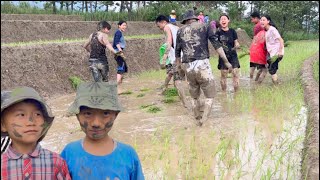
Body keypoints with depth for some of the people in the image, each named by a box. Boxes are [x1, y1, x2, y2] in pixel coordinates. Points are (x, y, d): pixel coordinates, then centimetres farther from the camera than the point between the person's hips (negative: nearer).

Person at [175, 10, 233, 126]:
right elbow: (217, 45, 1)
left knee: (194, 96, 18)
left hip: (188, 67, 3)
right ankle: (204, 120, -13)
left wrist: (178, 64, 40)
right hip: (202, 64, -3)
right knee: (209, 96, 3)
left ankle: (198, 120, 26)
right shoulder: (204, 27, 9)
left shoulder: (180, 31, 15)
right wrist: (226, 61, 2)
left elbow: (177, 51, 21)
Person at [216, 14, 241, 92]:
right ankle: (224, 91, 18)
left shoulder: (232, 31, 2)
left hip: (233, 56, 1)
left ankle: (237, 91, 3)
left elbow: (236, 43, 5)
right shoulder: (218, 32, -2)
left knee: (236, 73, -6)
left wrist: (237, 45, -16)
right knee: (223, 74, 5)